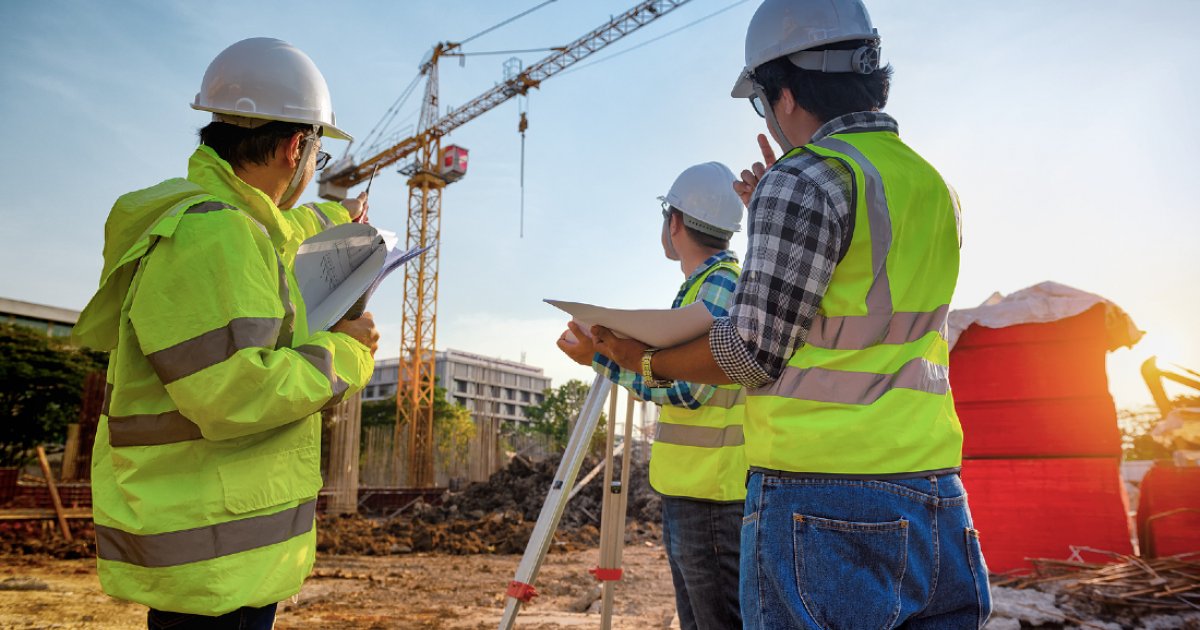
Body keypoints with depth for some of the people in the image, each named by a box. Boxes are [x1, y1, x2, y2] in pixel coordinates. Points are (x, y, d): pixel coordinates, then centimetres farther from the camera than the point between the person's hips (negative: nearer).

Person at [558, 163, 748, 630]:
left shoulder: (723, 284, -14)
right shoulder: (698, 286, 16)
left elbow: (689, 388, -21)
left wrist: (600, 358, -15)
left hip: (712, 496, -10)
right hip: (685, 488, 10)